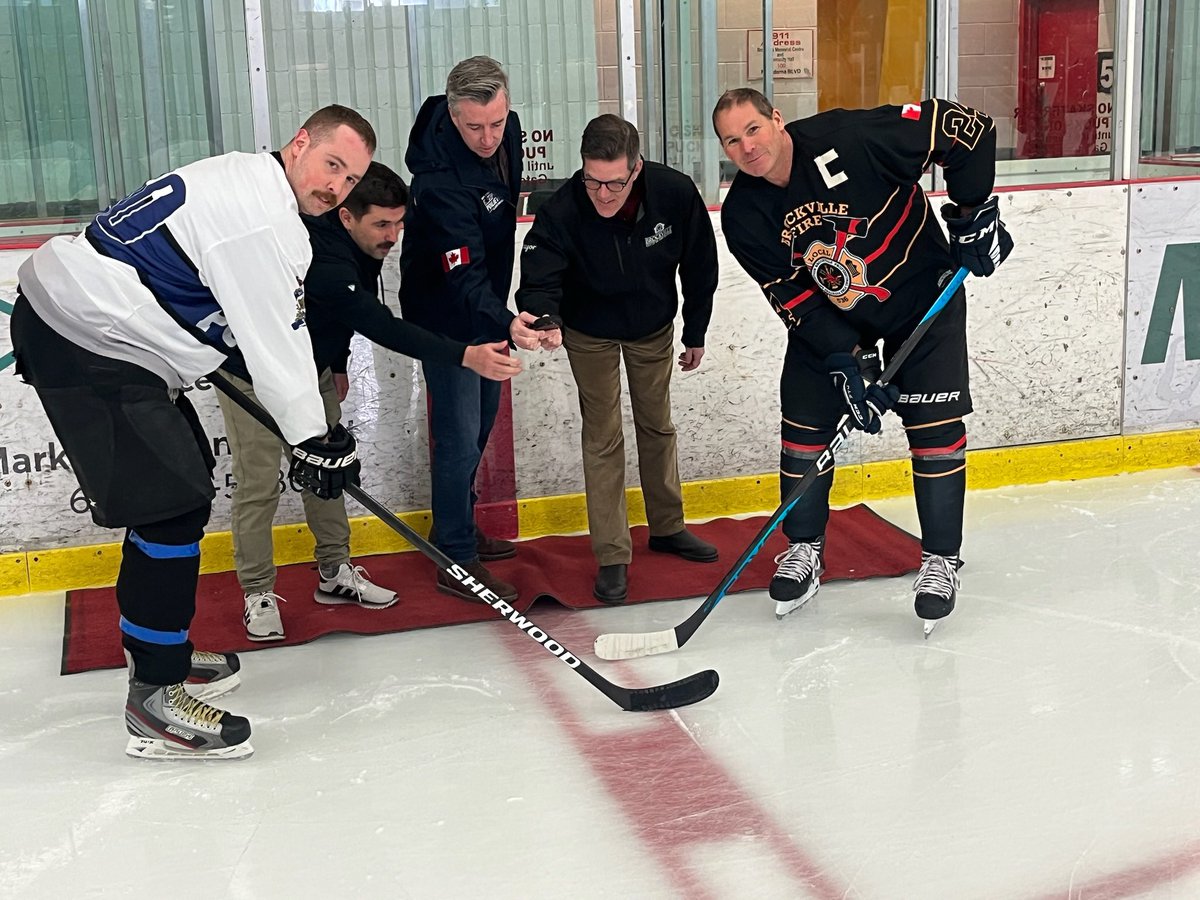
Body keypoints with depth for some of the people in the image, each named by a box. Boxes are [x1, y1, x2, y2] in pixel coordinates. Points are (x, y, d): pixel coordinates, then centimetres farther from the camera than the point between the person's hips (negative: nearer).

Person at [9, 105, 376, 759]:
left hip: (84, 320, 11)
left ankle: (157, 648, 31)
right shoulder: (262, 217, -20)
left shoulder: (243, 180, 14)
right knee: (173, 503, -13)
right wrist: (312, 439, -11)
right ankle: (155, 701, -6)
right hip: (87, 344, -11)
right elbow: (273, 341, -19)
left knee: (182, 473, 19)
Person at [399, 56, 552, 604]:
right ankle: (455, 560, 6)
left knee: (481, 421, 20)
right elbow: (463, 275, -39)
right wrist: (506, 324, -55)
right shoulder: (440, 179, -34)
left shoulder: (507, 128, -9)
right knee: (459, 436, -6)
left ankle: (457, 527, 37)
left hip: (487, 304, 9)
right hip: (445, 316, -9)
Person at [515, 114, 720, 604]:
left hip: (654, 328, 2)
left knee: (657, 426, 16)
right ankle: (612, 557, 8)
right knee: (603, 437, -1)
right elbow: (540, 282, -36)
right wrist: (538, 315, -60)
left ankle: (667, 527, 35)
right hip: (591, 333, -2)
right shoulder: (561, 211, -34)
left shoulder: (676, 193, -28)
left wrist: (695, 333, -1)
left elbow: (699, 265, -12)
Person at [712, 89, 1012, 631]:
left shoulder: (849, 139, -28)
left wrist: (975, 211, -19)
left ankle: (941, 560, 9)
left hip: (923, 297, -3)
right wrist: (848, 362, -23)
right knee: (805, 428, 1)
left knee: (936, 430, -7)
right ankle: (804, 549, 22)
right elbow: (795, 300, -14)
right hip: (829, 321, 4)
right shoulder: (743, 215, -15)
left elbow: (966, 127, -22)